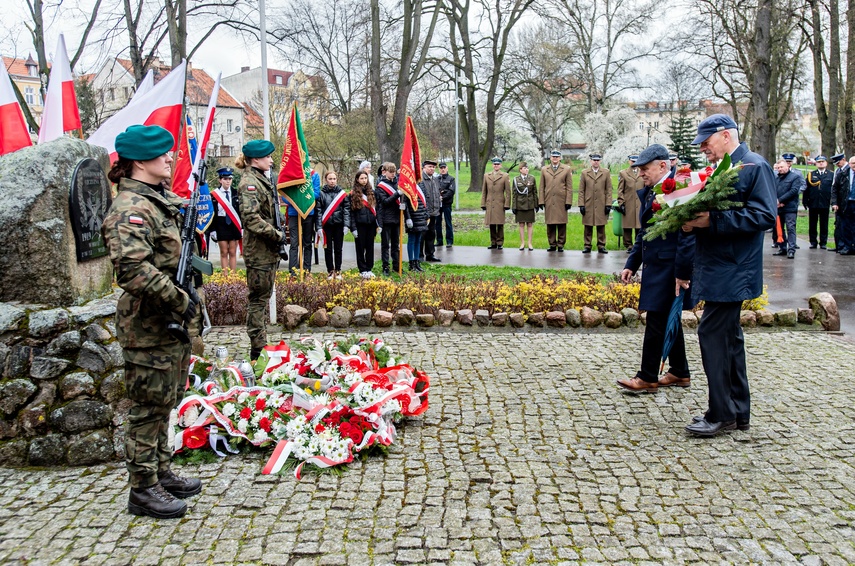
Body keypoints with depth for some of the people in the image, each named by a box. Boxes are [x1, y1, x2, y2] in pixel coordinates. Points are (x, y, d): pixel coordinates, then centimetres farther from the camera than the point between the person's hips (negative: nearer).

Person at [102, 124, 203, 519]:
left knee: (165, 401, 18)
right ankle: (143, 489, 14)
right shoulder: (130, 208, -18)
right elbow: (134, 269, -29)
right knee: (149, 406, 1)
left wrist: (185, 300, 15)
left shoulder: (160, 199, 14)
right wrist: (180, 300, -24)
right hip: (147, 323, -10)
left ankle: (162, 473, 32)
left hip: (171, 320, 10)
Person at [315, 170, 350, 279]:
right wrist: (318, 227, -9)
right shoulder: (321, 193, 0)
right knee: (328, 249, 5)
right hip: (326, 225, -1)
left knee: (338, 249, 7)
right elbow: (318, 211, -3)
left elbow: (346, 210, 1)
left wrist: (346, 224, -8)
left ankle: (338, 271, 16)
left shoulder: (342, 193, 4)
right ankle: (330, 271, 14)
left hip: (339, 225, 1)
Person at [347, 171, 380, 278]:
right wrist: (353, 228, -9)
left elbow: (376, 209, 10)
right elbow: (351, 212, -4)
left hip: (371, 224, 3)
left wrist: (378, 225, 4)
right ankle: (363, 270, 10)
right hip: (360, 225, -3)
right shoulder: (353, 195, -2)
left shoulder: (371, 193, 10)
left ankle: (369, 269, 16)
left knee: (370, 247, 7)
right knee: (360, 247, 3)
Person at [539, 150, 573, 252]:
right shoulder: (544, 170, 12)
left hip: (561, 201, -1)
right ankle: (552, 244, 10)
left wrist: (568, 201, -4)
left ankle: (561, 244, 6)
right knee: (550, 224, 2)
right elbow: (542, 187, 11)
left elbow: (569, 187, 3)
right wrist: (541, 201, 3)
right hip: (549, 201, 2)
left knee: (562, 224, -1)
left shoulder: (566, 170, 7)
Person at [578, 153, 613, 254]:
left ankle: (601, 246, 7)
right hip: (588, 205, 0)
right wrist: (581, 205, -2)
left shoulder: (606, 173, 8)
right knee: (588, 227, 2)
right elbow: (581, 190, 6)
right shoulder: (584, 173, 8)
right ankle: (587, 246, 9)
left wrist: (608, 204, -1)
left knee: (601, 226, 1)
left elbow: (609, 190, 6)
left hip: (601, 205, 0)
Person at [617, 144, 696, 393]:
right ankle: (680, 373, 28)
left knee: (657, 322, -4)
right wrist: (631, 264, 16)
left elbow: (687, 234, -20)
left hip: (670, 268, -10)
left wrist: (683, 272, -21)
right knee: (668, 321, 16)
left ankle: (647, 378, 5)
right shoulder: (647, 192, 13)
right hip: (655, 267, 10)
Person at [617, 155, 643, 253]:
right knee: (627, 226, 0)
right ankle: (628, 246, 7)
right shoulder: (623, 173, 8)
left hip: (640, 205, 1)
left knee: (640, 226, 1)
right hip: (628, 206, -1)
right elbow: (620, 190, 5)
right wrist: (621, 203, -3)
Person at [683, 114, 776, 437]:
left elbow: (765, 216, -20)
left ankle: (722, 415, 1)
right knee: (729, 336, 13)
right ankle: (738, 412, 23)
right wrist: (693, 221, -1)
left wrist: (713, 220, -25)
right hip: (717, 269, 10)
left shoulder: (755, 167, -10)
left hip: (732, 272, -10)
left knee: (712, 333, -9)